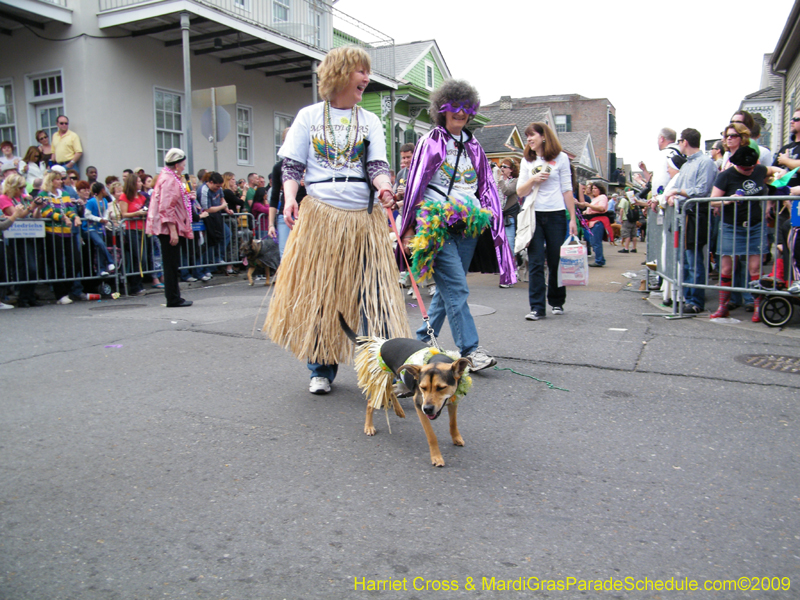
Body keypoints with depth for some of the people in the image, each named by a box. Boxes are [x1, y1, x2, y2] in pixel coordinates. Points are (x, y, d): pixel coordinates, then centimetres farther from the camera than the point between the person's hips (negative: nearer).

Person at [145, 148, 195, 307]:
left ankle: (174, 298, 18)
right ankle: (173, 299, 2)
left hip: (172, 228, 10)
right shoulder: (169, 180, -14)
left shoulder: (171, 178, 17)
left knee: (172, 265, 12)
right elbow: (166, 208, -21)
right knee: (171, 265, -4)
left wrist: (187, 197, 16)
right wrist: (173, 230, -23)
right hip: (169, 228, -10)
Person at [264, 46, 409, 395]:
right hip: (320, 216, -1)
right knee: (319, 295, 3)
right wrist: (289, 199, -12)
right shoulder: (309, 116, 9)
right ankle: (322, 370, 16)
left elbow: (377, 164, 2)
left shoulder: (369, 121, 14)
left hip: (363, 219, 1)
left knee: (374, 292, -5)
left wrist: (383, 187, -20)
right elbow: (292, 165, 6)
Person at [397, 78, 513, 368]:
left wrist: (493, 224, 10)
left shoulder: (473, 146, 19)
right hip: (437, 223, -5)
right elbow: (415, 186, 1)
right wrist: (408, 228, -2)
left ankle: (423, 340, 20)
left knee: (447, 287, 8)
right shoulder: (430, 142, 3)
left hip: (468, 225, 6)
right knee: (456, 287, -12)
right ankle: (471, 350, -11)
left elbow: (487, 188, 19)